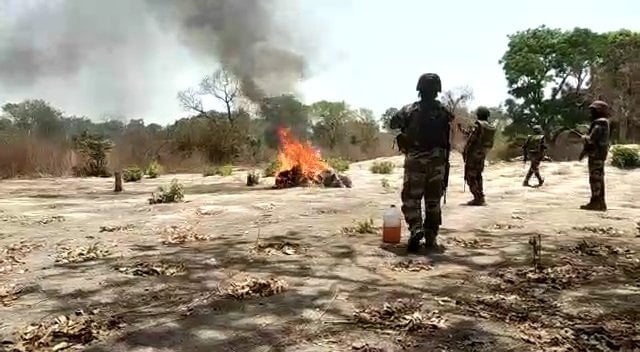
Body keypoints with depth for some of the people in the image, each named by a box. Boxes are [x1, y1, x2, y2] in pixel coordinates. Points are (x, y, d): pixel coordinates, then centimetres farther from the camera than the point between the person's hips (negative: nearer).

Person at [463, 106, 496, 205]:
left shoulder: (479, 124, -14)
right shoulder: (492, 127, 7)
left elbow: (471, 139, -17)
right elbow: (490, 144, 10)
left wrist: (464, 151, -8)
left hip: (473, 154, -8)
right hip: (482, 155, 8)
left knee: (470, 177, -1)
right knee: (478, 176, 19)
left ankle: (478, 198, -5)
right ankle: (480, 197, 20)